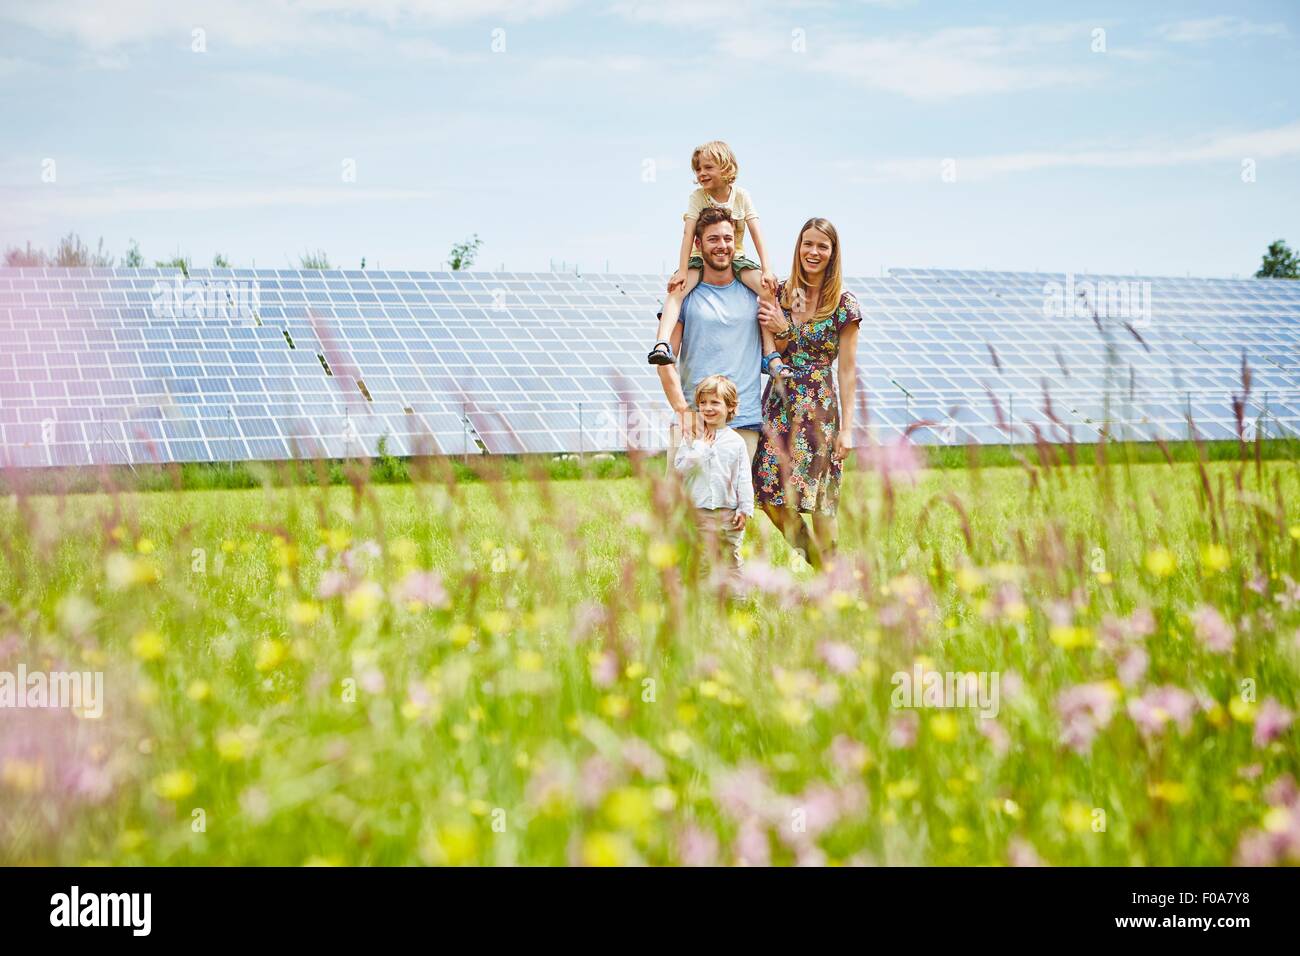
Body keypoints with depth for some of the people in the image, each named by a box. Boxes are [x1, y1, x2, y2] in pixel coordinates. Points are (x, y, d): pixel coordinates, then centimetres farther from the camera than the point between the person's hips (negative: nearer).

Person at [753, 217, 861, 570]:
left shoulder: (844, 305, -3)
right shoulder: (779, 294, 6)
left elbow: (847, 369, -3)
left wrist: (847, 427, -7)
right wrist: (780, 331, -12)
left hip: (821, 408, -4)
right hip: (779, 405, 4)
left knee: (819, 501, -4)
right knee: (772, 496, -1)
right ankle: (812, 558, 21)